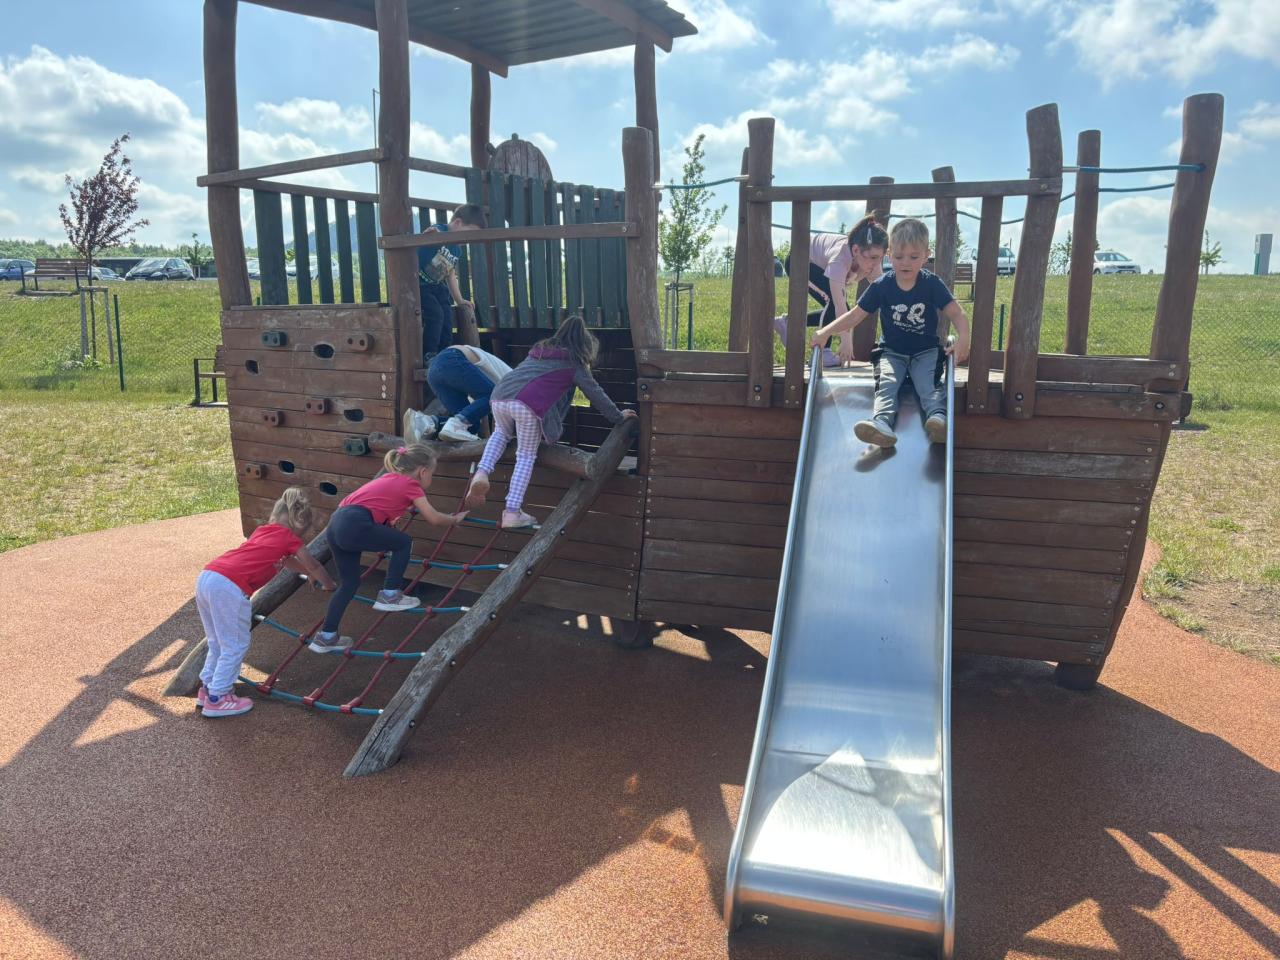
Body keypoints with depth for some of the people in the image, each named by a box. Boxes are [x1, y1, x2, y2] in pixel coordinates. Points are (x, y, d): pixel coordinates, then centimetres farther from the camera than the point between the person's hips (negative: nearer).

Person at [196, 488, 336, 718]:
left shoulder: (263, 530, 29)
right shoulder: (290, 539, 8)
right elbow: (313, 566, 21)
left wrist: (310, 574, 57)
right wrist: (329, 584, 39)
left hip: (205, 577, 8)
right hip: (229, 587, -8)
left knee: (217, 642, 24)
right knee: (236, 646, 6)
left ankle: (207, 688, 35)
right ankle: (217, 698, 13)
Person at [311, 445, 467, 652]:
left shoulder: (390, 478, 27)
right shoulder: (411, 484, 5)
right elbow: (434, 519, 8)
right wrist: (454, 519, 26)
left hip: (336, 524, 9)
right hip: (355, 526, -9)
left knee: (349, 582, 18)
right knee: (404, 542, 10)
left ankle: (326, 636, 23)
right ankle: (389, 595, 14)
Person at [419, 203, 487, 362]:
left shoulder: (457, 250, 9)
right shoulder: (436, 232, -16)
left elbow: (451, 274, 18)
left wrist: (459, 300, 18)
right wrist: (425, 236, -47)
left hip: (437, 286, 8)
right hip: (418, 283, -8)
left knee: (447, 318, 1)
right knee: (435, 313, -21)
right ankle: (428, 356, -15)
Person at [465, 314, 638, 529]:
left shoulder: (540, 349, 34)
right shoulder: (573, 362, 18)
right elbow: (595, 393, 21)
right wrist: (618, 416, 33)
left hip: (500, 396, 6)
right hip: (528, 405, -5)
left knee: (501, 433, 33)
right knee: (526, 456, 8)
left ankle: (482, 473, 7)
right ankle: (512, 513, 0)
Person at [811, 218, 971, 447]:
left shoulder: (932, 284, -4)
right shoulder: (881, 286, -2)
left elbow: (956, 314, -7)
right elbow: (855, 315, 0)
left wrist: (962, 338, -28)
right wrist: (826, 331, -12)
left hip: (926, 351, 0)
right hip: (892, 352, 0)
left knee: (927, 384, -29)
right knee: (886, 383, -29)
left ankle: (939, 417, -54)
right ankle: (882, 423, -55)